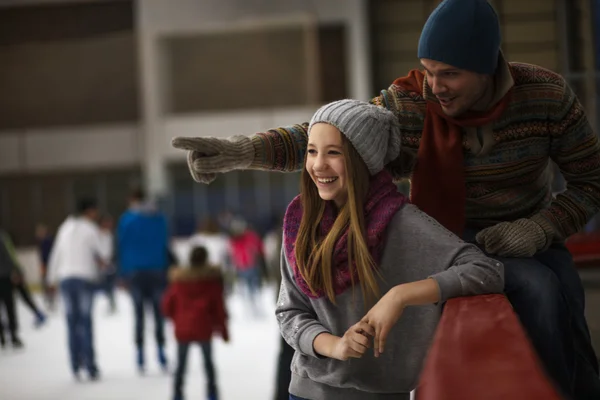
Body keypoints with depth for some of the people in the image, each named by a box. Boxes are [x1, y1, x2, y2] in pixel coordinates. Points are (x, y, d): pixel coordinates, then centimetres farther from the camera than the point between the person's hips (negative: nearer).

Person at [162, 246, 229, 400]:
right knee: (208, 361, 17)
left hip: (182, 329, 1)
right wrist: (223, 329, 8)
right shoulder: (212, 279, -2)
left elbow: (167, 305, 5)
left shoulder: (178, 280, 2)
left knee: (181, 363, 10)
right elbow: (219, 306, 0)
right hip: (204, 329, -1)